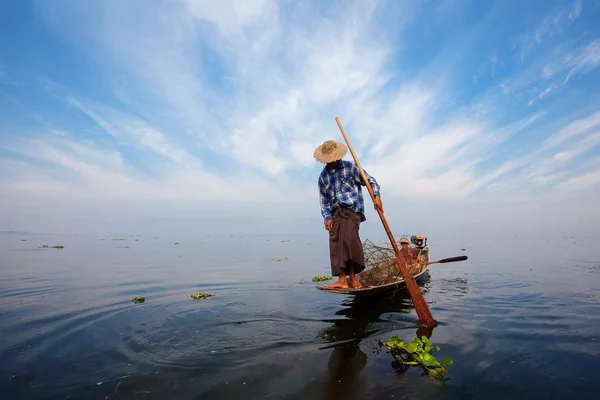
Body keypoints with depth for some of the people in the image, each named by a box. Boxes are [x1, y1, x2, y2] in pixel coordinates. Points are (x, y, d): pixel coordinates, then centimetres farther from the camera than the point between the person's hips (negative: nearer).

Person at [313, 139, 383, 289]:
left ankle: (352, 276, -6)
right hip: (335, 212, 4)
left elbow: (370, 180, 5)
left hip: (352, 209, -4)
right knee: (335, 243, -4)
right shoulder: (323, 176, 13)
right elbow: (323, 199, 12)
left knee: (349, 238, -20)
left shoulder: (350, 167, 4)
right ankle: (342, 280, 0)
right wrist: (327, 217, 1)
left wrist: (376, 196, -10)